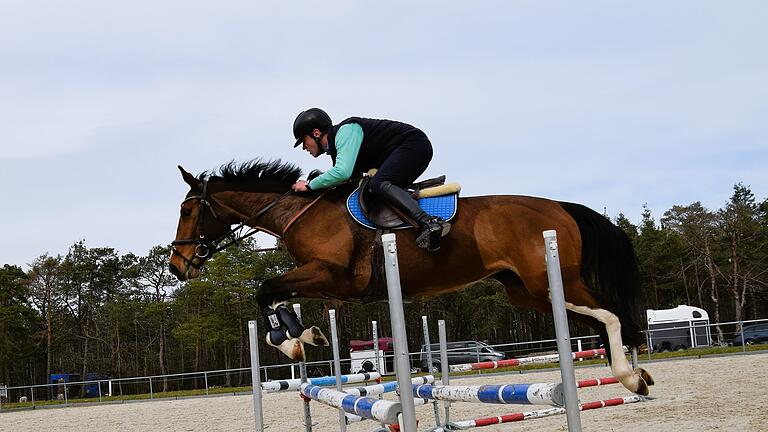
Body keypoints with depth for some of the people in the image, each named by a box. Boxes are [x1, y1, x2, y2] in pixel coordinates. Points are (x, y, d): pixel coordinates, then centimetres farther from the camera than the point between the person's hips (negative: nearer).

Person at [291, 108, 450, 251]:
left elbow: (342, 172, -30)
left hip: (414, 143, -11)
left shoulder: (345, 131, -16)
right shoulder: (335, 146, 16)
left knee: (378, 184, -27)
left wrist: (310, 185, -18)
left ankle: (428, 222, -44)